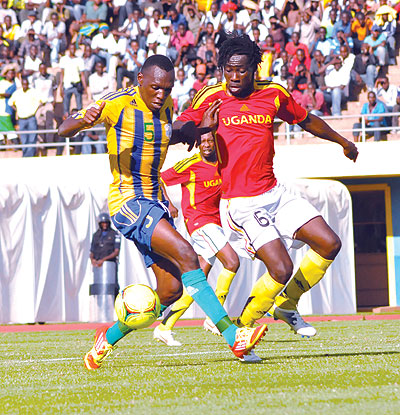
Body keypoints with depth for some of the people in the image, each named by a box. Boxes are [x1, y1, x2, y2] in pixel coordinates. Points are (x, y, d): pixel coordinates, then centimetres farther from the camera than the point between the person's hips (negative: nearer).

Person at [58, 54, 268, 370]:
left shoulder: (165, 105, 8)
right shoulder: (117, 105, -12)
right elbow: (64, 129, -13)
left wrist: (199, 129, 12)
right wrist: (83, 120, -36)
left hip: (156, 201, 8)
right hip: (127, 201, -8)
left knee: (171, 290, 1)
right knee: (186, 256, -25)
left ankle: (109, 337, 20)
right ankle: (233, 337, -31)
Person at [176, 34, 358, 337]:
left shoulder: (274, 95, 5)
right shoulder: (211, 98, -6)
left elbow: (307, 120, 22)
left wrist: (343, 142, 36)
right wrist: (199, 129, -30)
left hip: (275, 193, 6)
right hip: (240, 204, -6)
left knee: (329, 244, 0)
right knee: (281, 269, -18)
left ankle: (287, 304, 19)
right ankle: (241, 327, 3)